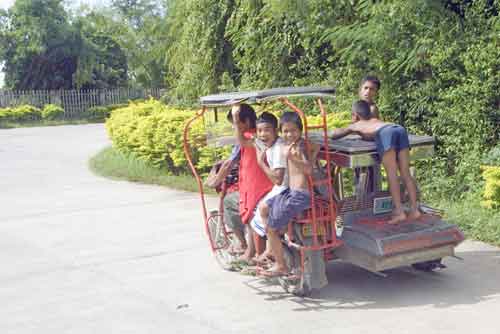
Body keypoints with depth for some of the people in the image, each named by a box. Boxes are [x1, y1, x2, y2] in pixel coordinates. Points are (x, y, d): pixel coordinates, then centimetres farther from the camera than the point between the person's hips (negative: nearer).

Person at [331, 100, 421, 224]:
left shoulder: (356, 125, 31)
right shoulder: (375, 120, 42)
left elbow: (334, 135, 42)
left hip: (385, 133, -5)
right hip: (400, 128, 5)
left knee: (392, 175, -9)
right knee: (406, 174, 4)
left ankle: (399, 212, -16)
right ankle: (414, 209, -1)